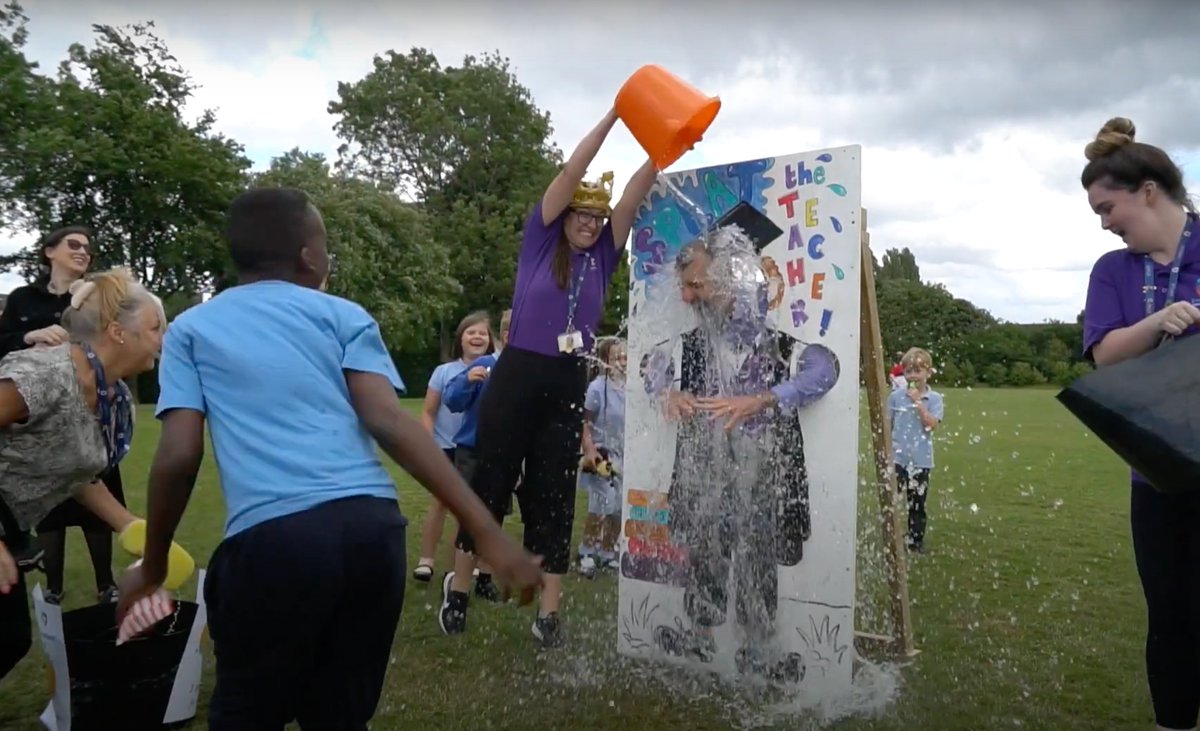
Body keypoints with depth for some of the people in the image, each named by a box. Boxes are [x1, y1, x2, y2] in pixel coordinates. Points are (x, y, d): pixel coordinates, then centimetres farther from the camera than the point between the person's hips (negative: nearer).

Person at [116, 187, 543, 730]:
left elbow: (179, 456, 5)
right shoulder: (345, 316, 13)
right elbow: (389, 423, -1)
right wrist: (487, 533, -6)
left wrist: (153, 566, 21)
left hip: (272, 539, -1)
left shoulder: (189, 330, 16)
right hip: (371, 528, 2)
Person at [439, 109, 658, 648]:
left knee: (555, 496, 6)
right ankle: (458, 587, 26)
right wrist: (613, 115, -8)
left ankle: (548, 613, 12)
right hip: (517, 377, -3)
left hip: (568, 387, 3)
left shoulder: (602, 256, 8)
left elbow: (635, 193, 0)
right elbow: (570, 173, -7)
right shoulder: (540, 240, 1)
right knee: (492, 483, 6)